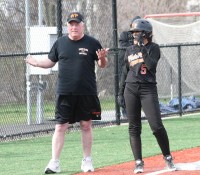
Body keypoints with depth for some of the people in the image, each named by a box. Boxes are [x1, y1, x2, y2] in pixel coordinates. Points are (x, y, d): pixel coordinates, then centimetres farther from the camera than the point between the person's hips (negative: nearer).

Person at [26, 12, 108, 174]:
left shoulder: (92, 43, 0)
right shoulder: (60, 43, 5)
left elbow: (102, 65, 3)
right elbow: (50, 62, 11)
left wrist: (102, 58, -20)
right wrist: (36, 62, -7)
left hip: (87, 93, -1)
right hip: (65, 93, 1)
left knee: (86, 125, 7)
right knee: (60, 126, -2)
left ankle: (87, 160, 19)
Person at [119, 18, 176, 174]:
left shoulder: (153, 48, -1)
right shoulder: (129, 50, 12)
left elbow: (151, 65, -17)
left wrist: (142, 47, -15)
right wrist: (123, 89, 17)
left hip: (148, 89, -4)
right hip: (131, 89, 4)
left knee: (157, 126, -11)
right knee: (134, 127, 2)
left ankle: (168, 158, 5)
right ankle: (138, 162, 6)